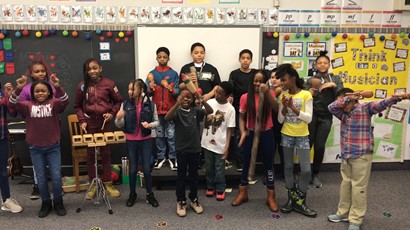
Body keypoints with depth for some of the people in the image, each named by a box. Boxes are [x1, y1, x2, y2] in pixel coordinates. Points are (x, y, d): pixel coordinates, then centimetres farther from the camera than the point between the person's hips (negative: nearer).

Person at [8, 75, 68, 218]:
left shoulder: (54, 103, -3)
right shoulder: (28, 106, 1)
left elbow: (65, 101, -23)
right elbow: (12, 104, -14)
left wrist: (58, 87, -41)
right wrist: (18, 89, -30)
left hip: (53, 147, -1)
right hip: (35, 148, 2)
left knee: (56, 176, 2)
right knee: (41, 178, 10)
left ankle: (58, 202, 23)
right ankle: (46, 203, 28)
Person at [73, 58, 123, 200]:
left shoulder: (109, 84, -3)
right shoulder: (82, 86, 0)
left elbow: (118, 101, 6)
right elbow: (77, 106, 7)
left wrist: (112, 113, -8)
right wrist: (82, 121, -4)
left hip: (105, 123, -1)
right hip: (89, 124, 1)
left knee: (106, 153, 7)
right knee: (90, 154, 7)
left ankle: (107, 183, 18)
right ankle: (93, 185, 18)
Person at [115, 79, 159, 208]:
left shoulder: (150, 104, -8)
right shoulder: (126, 104, -5)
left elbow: (156, 121, 2)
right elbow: (119, 125, -1)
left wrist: (150, 125, -19)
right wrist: (119, 118, -22)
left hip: (146, 140, -1)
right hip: (131, 141, 1)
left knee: (147, 168, 5)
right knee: (133, 169, 11)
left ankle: (150, 194, 21)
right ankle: (132, 194, 27)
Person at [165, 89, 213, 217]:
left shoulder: (196, 111, 1)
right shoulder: (177, 111, -6)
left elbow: (210, 111, -13)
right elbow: (167, 118, -25)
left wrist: (201, 100, -29)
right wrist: (177, 103, -36)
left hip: (195, 148, 2)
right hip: (181, 149, -2)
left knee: (194, 175, 13)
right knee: (181, 176, 7)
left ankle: (194, 200, 28)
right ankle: (181, 202, 18)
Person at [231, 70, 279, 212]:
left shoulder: (270, 94, -4)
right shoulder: (245, 97, -4)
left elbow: (276, 108, -23)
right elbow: (241, 117, 0)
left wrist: (267, 93, -34)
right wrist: (243, 132, -14)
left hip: (266, 134, -1)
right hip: (251, 134, 1)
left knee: (268, 164, 6)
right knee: (246, 163, 12)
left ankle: (271, 197, 18)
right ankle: (243, 193, 27)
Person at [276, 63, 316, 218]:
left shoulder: (306, 95, -9)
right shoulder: (283, 96, 1)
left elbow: (309, 118, -15)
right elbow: (280, 120, 0)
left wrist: (293, 107, -22)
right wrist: (284, 107, -16)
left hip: (302, 136, -3)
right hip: (286, 135, 3)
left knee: (306, 170, -4)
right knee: (288, 167, 9)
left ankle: (299, 202, 12)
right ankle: (291, 199, 22)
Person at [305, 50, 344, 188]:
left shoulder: (336, 79, 9)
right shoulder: (311, 80, 4)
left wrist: (334, 86, -14)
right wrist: (309, 94, -22)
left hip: (326, 117, 1)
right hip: (312, 115, -1)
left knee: (320, 145, 0)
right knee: (307, 144, -6)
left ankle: (315, 174, 16)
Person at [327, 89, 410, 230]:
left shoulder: (365, 108, -7)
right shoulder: (343, 113, 7)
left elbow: (382, 104, -22)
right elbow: (331, 107, -7)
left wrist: (398, 97, -39)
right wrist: (347, 98, -15)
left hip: (361, 155, -6)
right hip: (346, 155, 6)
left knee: (358, 187, 3)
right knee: (346, 184, 18)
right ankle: (343, 213, 33)